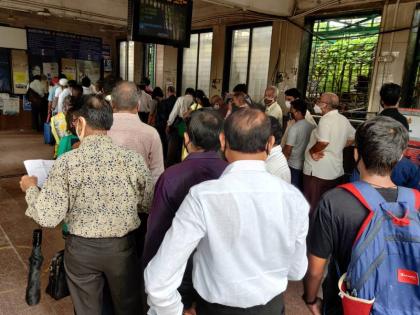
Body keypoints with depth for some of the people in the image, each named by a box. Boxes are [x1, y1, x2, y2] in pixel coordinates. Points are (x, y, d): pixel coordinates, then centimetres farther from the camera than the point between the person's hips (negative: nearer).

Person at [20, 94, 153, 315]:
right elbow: (150, 205, -6)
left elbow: (48, 217, -14)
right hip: (122, 246, 0)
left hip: (81, 248, 0)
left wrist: (31, 189, 3)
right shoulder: (133, 159, -15)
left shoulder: (66, 162, -17)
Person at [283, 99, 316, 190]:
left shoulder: (294, 128, -18)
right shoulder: (312, 126, -1)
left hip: (294, 166, -6)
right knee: (301, 191, 17)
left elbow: (288, 149, -16)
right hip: (306, 165, 6)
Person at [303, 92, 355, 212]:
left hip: (317, 171, -8)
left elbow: (323, 142, -30)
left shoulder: (326, 119, -17)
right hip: (336, 170, 8)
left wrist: (311, 151, -14)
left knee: (312, 205, 3)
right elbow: (353, 138, 21)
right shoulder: (344, 120, 9)